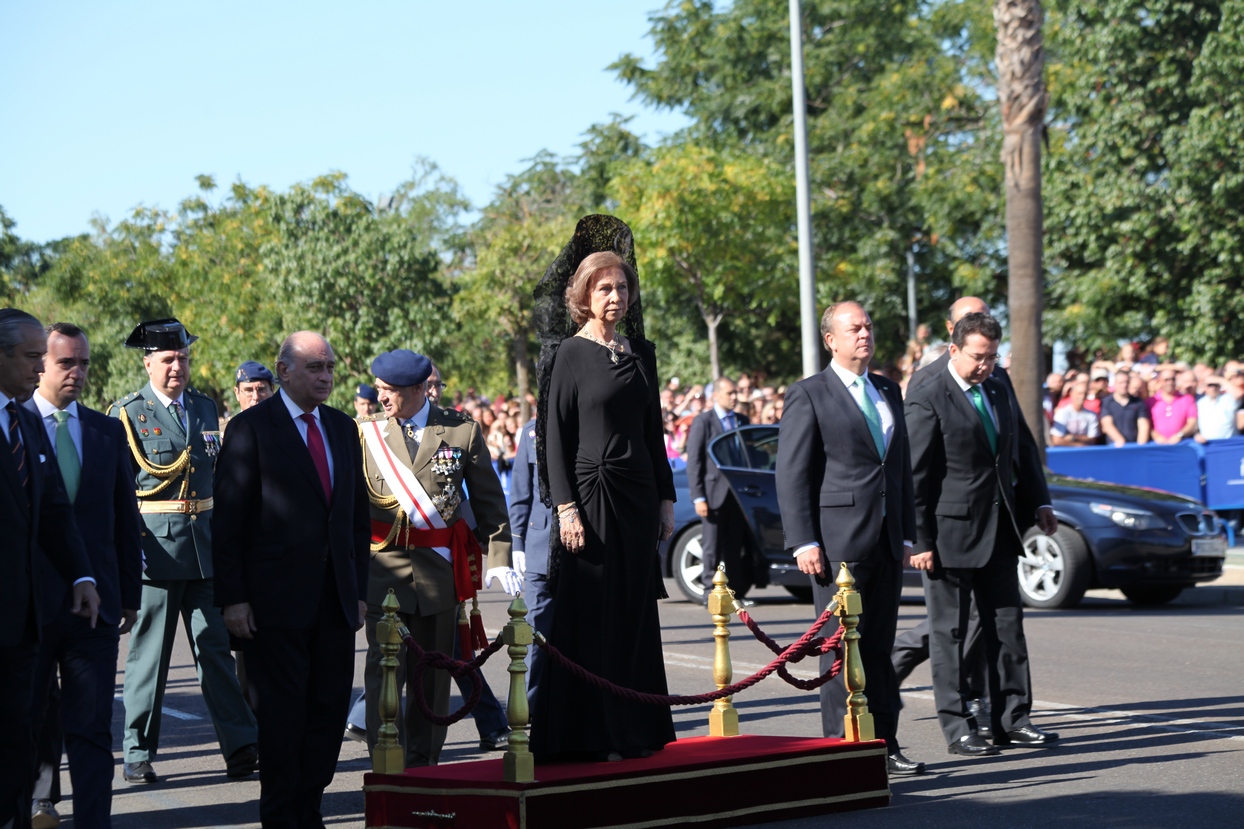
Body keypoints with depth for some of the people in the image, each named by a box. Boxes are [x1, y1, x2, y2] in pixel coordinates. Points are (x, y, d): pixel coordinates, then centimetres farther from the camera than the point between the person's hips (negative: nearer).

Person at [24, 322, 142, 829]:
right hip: (28, 600, -2)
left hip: (94, 600, 2)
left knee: (91, 728, 0)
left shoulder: (109, 432, 9)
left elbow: (126, 518, 12)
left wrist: (130, 593, 10)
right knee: (29, 719, 11)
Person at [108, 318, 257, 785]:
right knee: (149, 652, 2)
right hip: (155, 547, -4)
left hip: (205, 547, 4)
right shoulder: (127, 414, -2)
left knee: (216, 646, 2)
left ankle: (241, 749, 2)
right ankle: (138, 754, 11)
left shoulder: (205, 408, 14)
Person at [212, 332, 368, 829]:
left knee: (330, 708, 5)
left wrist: (359, 590, 12)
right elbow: (227, 520, -6)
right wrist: (232, 597, -11)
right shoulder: (251, 428, -4)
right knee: (283, 710, -1)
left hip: (335, 599, 5)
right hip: (277, 598, -5)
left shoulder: (343, 429, 14)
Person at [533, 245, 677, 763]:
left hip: (637, 494, 5)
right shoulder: (569, 355, -3)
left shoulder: (641, 351, 12)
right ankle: (595, 735, 1)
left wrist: (665, 498, 11)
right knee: (593, 614, -3)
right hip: (591, 493, -5)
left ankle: (637, 730, 14)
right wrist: (566, 507, -14)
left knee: (635, 614, 8)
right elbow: (555, 438, -7)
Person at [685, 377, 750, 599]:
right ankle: (710, 590, 5)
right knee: (712, 545, -1)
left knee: (735, 545, 5)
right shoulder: (702, 422, -2)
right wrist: (698, 497, -11)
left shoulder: (742, 421, 14)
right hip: (714, 492, -4)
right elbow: (694, 461, -6)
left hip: (737, 493, 5)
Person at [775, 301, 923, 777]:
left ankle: (884, 746, 12)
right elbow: (791, 474, -7)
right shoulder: (808, 396, -3)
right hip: (837, 541, -6)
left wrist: (906, 533, 14)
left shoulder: (888, 392, 17)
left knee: (879, 648, 8)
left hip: (885, 541, 6)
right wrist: (803, 542, -13)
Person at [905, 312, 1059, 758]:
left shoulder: (999, 392, 12)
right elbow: (916, 477, -12)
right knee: (949, 633, 2)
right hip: (951, 533, -7)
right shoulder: (928, 400, -10)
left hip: (999, 532, 7)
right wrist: (920, 541, -15)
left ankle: (1011, 718, 16)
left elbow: (1017, 455, 23)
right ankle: (957, 727, 8)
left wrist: (1038, 503, 12)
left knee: (1008, 626, 9)